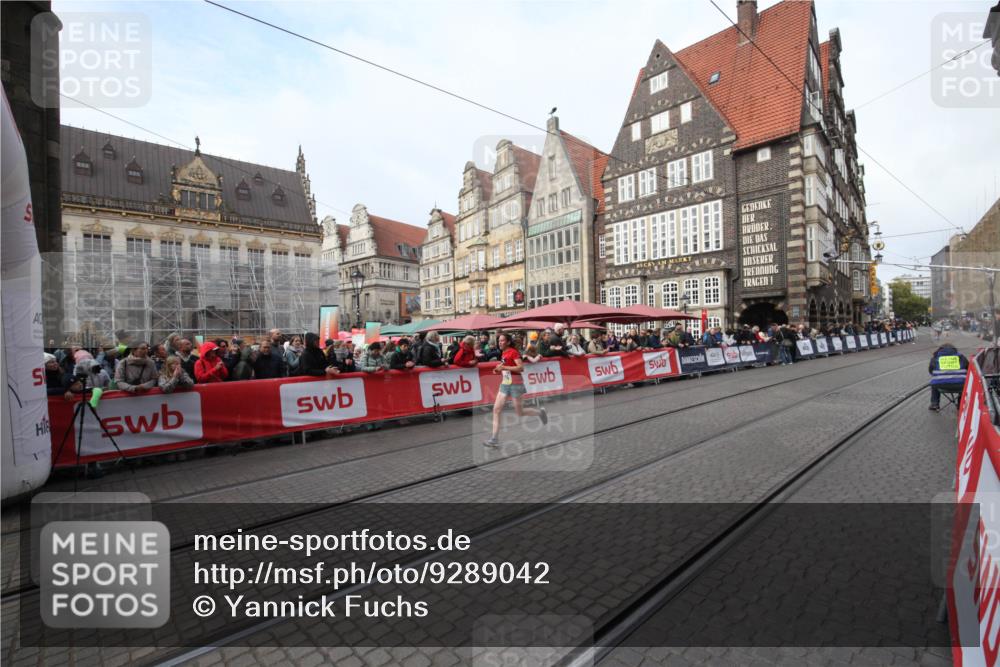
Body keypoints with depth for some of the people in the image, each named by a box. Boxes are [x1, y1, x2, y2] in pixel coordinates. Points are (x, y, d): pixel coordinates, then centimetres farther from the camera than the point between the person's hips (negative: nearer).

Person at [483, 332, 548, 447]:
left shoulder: (513, 352, -14)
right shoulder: (503, 353, 11)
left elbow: (521, 367, -22)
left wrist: (504, 367, -25)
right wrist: (499, 369, 6)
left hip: (515, 384, -8)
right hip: (504, 384, 8)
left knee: (520, 413, 3)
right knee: (496, 410, -2)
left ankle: (540, 412, 31)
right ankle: (495, 439, 1)